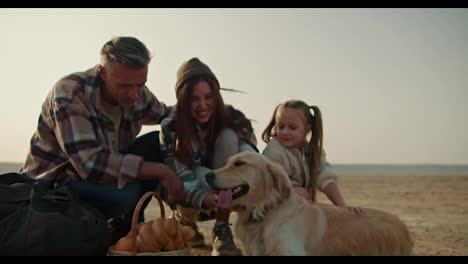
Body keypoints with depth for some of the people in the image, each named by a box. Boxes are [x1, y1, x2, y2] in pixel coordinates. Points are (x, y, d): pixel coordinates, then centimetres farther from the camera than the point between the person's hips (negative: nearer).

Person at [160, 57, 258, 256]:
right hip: (191, 203, -2)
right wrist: (207, 199, -47)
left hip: (226, 195, 2)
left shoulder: (232, 118, -16)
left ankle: (222, 230, -22)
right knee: (202, 175, -36)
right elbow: (179, 178, -27)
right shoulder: (170, 127, -21)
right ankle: (185, 223, -3)